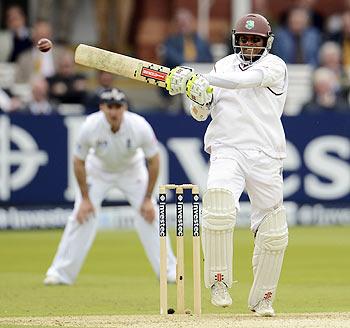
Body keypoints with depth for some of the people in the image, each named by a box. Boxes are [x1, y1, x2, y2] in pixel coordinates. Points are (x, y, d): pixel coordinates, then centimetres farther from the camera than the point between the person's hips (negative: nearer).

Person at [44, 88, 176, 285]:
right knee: (82, 217, -9)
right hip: (98, 170, 0)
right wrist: (85, 198, -15)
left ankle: (169, 270, 3)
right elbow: (79, 162, -15)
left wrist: (148, 199, -16)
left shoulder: (140, 127, -31)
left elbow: (154, 161, -17)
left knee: (149, 216, -8)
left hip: (132, 170, 0)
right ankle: (60, 272, -1)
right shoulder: (90, 127, -31)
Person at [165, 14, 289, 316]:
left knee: (274, 234, 2)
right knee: (219, 209, -27)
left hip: (265, 157, -1)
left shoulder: (274, 66, 1)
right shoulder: (223, 66, 15)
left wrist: (199, 79, -26)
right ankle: (219, 283, -15)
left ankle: (262, 299, 19)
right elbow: (201, 114, 13)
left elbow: (243, 80, -19)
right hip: (226, 151, 1)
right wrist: (200, 99, -11)